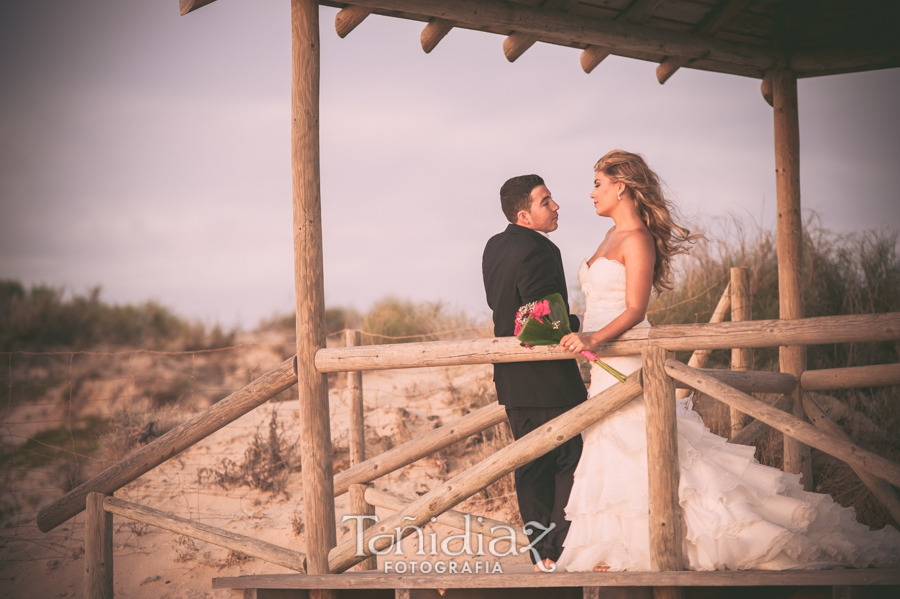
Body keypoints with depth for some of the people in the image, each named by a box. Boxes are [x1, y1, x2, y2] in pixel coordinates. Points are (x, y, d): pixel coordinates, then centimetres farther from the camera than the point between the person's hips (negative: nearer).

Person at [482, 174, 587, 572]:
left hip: (511, 380, 9)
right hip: (549, 382, -9)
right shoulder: (539, 251, -20)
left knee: (531, 468, 12)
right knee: (570, 463, 2)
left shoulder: (495, 246, 9)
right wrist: (582, 329, -5)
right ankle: (565, 550, 2)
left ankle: (542, 554, 17)